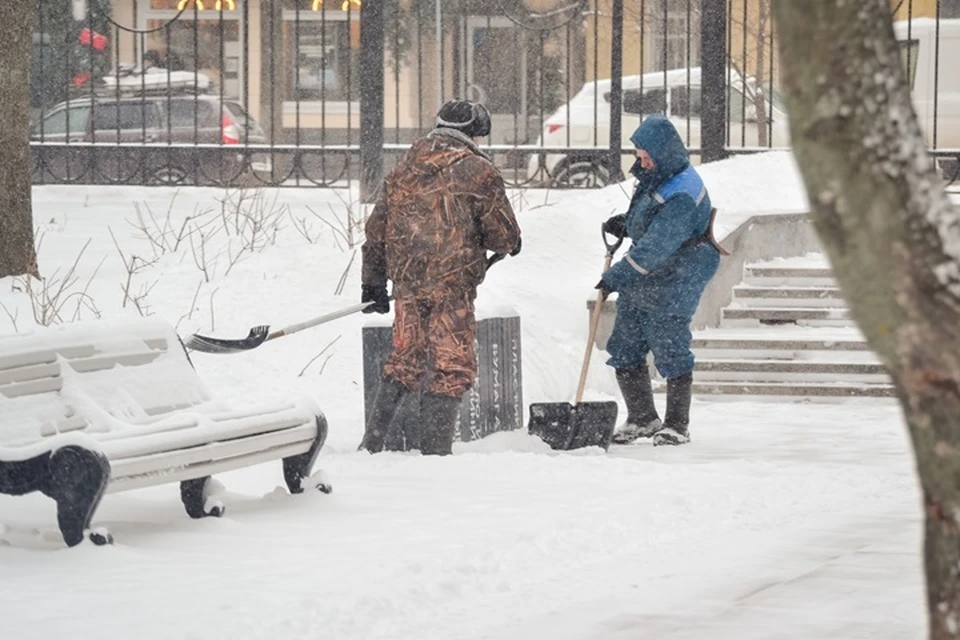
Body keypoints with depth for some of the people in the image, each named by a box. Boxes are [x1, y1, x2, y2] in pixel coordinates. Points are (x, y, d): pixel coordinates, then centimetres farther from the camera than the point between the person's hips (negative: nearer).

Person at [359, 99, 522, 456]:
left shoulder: (402, 170, 13)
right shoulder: (477, 172, -5)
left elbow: (377, 231, 17)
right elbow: (503, 235, -4)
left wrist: (373, 284, 25)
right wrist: (511, 244, 21)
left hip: (406, 282, 6)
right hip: (452, 285, -6)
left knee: (405, 360, 18)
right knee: (451, 367, 1)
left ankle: (371, 442, 16)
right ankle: (435, 450, -3)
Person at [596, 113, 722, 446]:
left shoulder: (682, 196, -25)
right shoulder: (655, 176, 7)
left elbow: (654, 248, -27)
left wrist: (615, 277, -23)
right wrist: (624, 224, 8)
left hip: (672, 285, -10)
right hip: (640, 281, 10)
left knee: (670, 352, -6)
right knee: (624, 351, 10)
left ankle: (677, 425, 5)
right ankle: (642, 418, 22)